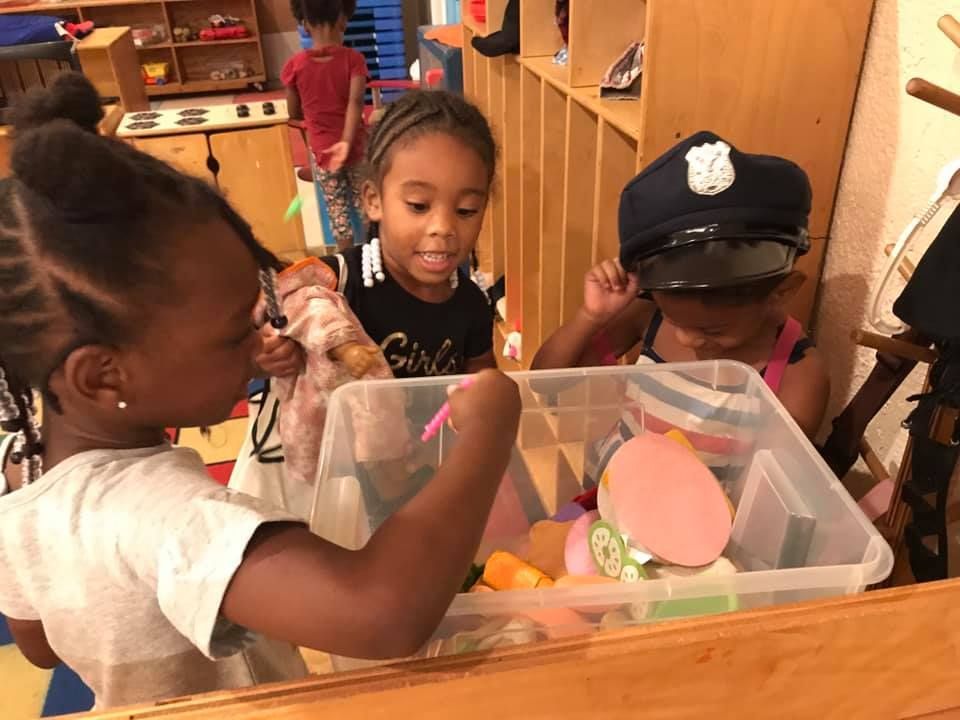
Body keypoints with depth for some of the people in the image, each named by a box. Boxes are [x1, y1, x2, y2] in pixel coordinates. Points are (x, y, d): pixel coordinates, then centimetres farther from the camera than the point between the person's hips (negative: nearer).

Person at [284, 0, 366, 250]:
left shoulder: (295, 65, -7)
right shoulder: (353, 59, -10)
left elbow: (294, 113, 4)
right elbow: (356, 101, -26)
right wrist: (347, 141, -31)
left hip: (322, 150, 0)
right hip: (356, 147, 0)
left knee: (337, 209, 13)